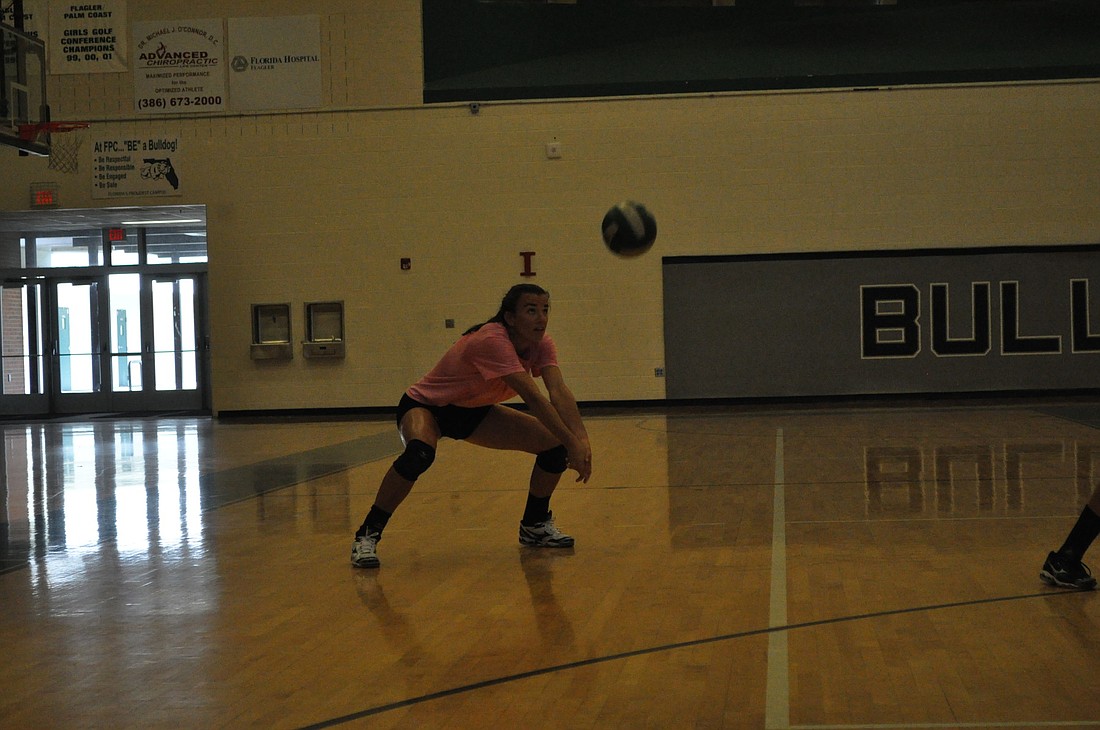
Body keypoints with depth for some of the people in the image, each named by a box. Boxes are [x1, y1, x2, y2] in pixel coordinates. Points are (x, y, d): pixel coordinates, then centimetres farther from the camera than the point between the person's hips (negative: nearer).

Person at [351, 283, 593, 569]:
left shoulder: (541, 344, -13)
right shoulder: (492, 341, -35)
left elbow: (559, 392, -26)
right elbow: (533, 398, -41)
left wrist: (581, 438, -41)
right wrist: (572, 443, -44)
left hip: (473, 412, 7)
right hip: (425, 405, -7)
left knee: (555, 445, -6)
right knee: (419, 453, -40)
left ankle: (535, 525, 16)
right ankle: (366, 537, -26)